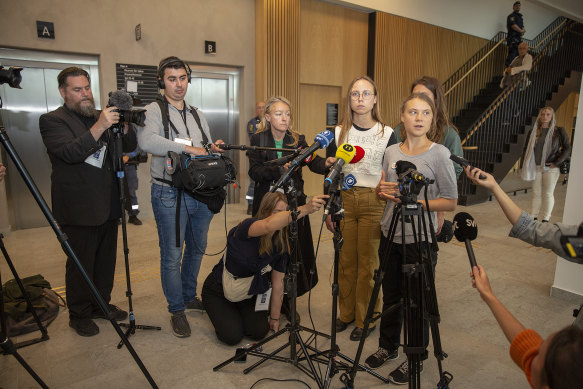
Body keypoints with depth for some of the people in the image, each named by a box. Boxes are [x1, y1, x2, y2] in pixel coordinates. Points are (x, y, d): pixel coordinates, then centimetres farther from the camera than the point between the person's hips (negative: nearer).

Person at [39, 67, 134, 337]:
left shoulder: (100, 117, 14)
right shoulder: (52, 120, -6)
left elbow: (129, 147, 8)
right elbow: (70, 153, -23)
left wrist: (123, 125, -11)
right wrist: (99, 127, -30)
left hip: (108, 206, 6)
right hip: (79, 210, -6)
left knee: (106, 260, 16)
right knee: (81, 264, 4)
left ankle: (101, 304, 33)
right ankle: (79, 315, 22)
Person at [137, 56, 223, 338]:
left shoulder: (197, 115, 16)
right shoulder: (154, 110, -3)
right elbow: (146, 140, -25)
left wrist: (215, 150, -3)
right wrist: (188, 148, -26)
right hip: (170, 196, -6)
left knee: (197, 249, 17)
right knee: (172, 256, 2)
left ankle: (190, 297, 37)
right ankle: (177, 311, 20)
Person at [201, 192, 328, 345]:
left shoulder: (281, 244, -11)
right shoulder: (247, 226, -29)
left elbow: (278, 283, -5)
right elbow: (269, 225, -55)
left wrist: (275, 318, 0)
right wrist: (305, 209, -67)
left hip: (248, 294, 5)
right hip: (219, 291, -5)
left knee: (259, 332, -9)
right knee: (232, 336, -14)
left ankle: (239, 311, 22)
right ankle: (221, 313, 17)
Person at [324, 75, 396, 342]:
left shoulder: (387, 134, 0)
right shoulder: (338, 133, 6)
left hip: (374, 203, -2)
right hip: (344, 200, 2)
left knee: (368, 262, 3)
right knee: (346, 260, 9)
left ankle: (366, 318, 21)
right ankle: (346, 313, 27)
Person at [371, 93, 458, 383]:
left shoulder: (440, 154, -10)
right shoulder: (391, 152, 5)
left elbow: (450, 202, -9)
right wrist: (383, 191, -8)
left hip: (420, 240, -4)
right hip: (390, 235, 5)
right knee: (390, 295, 17)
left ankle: (416, 357, 30)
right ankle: (388, 346, 39)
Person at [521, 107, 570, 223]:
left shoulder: (559, 131, -1)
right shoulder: (533, 132, 7)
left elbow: (568, 148, 1)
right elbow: (526, 149, 12)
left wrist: (557, 163, -8)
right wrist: (525, 167, 5)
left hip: (551, 168, -2)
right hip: (536, 167, 3)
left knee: (548, 193, 2)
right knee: (536, 193, 7)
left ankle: (545, 219, 9)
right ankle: (534, 217, 13)